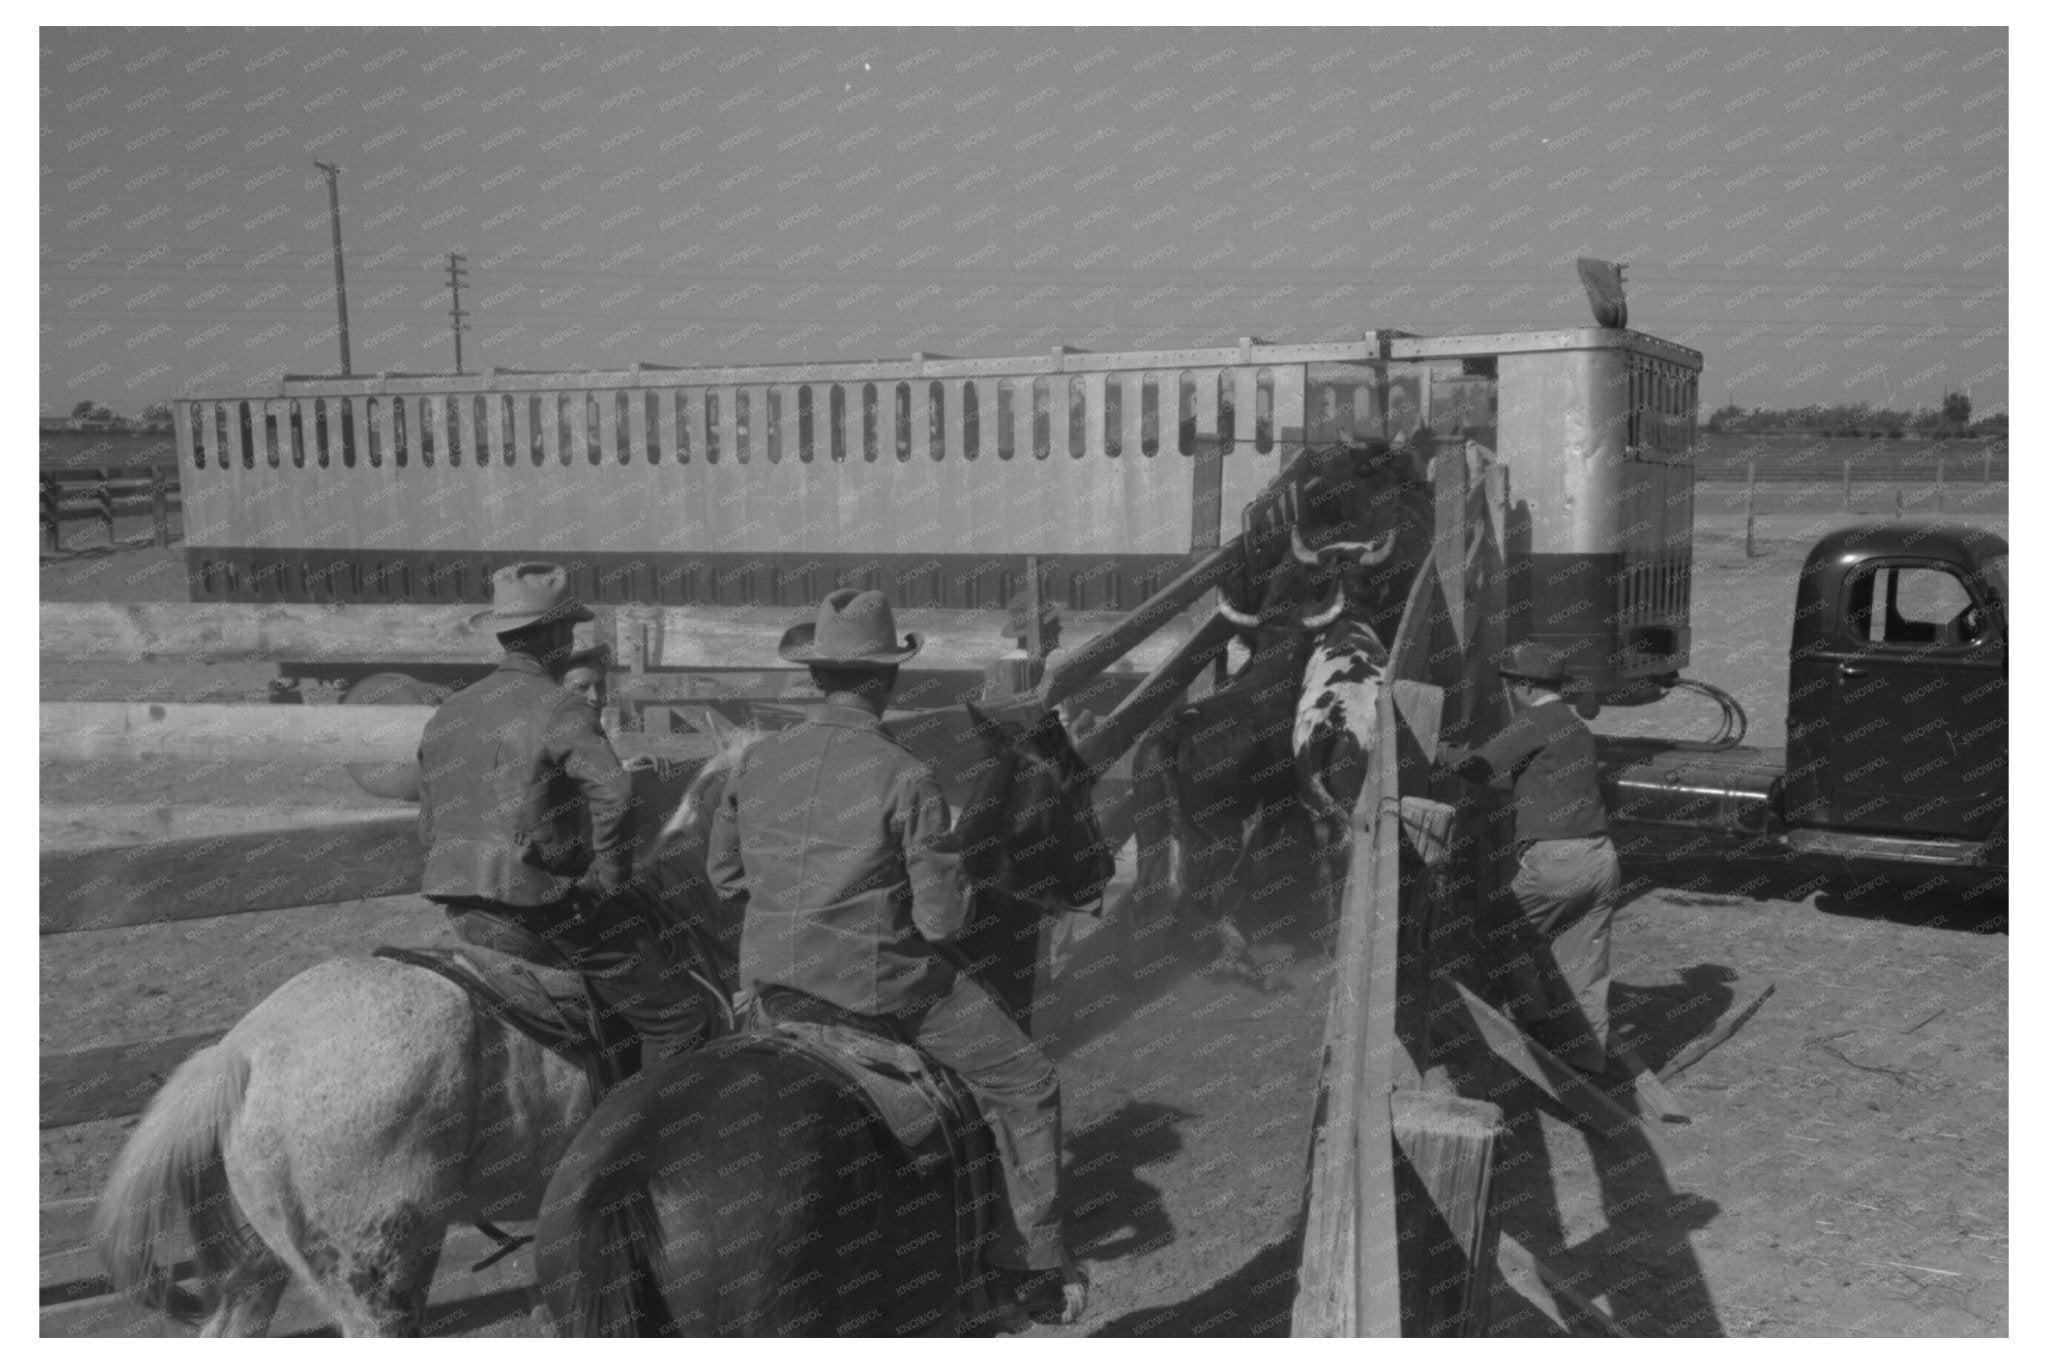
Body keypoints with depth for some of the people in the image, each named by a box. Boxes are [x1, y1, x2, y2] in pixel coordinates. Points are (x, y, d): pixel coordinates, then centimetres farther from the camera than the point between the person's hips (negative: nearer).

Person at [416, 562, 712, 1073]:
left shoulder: (445, 715, 13)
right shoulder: (560, 708, -11)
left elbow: (429, 830, 16)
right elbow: (613, 790, -29)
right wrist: (612, 880, -17)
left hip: (467, 922, 8)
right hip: (546, 912, -8)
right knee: (681, 1020, 2)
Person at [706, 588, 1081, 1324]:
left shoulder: (757, 761, -3)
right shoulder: (906, 778, -17)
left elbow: (723, 874, 9)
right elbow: (943, 919, -14)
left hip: (768, 978, 5)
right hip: (878, 985, -5)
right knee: (1027, 1086, 12)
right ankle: (1036, 1262, 19)